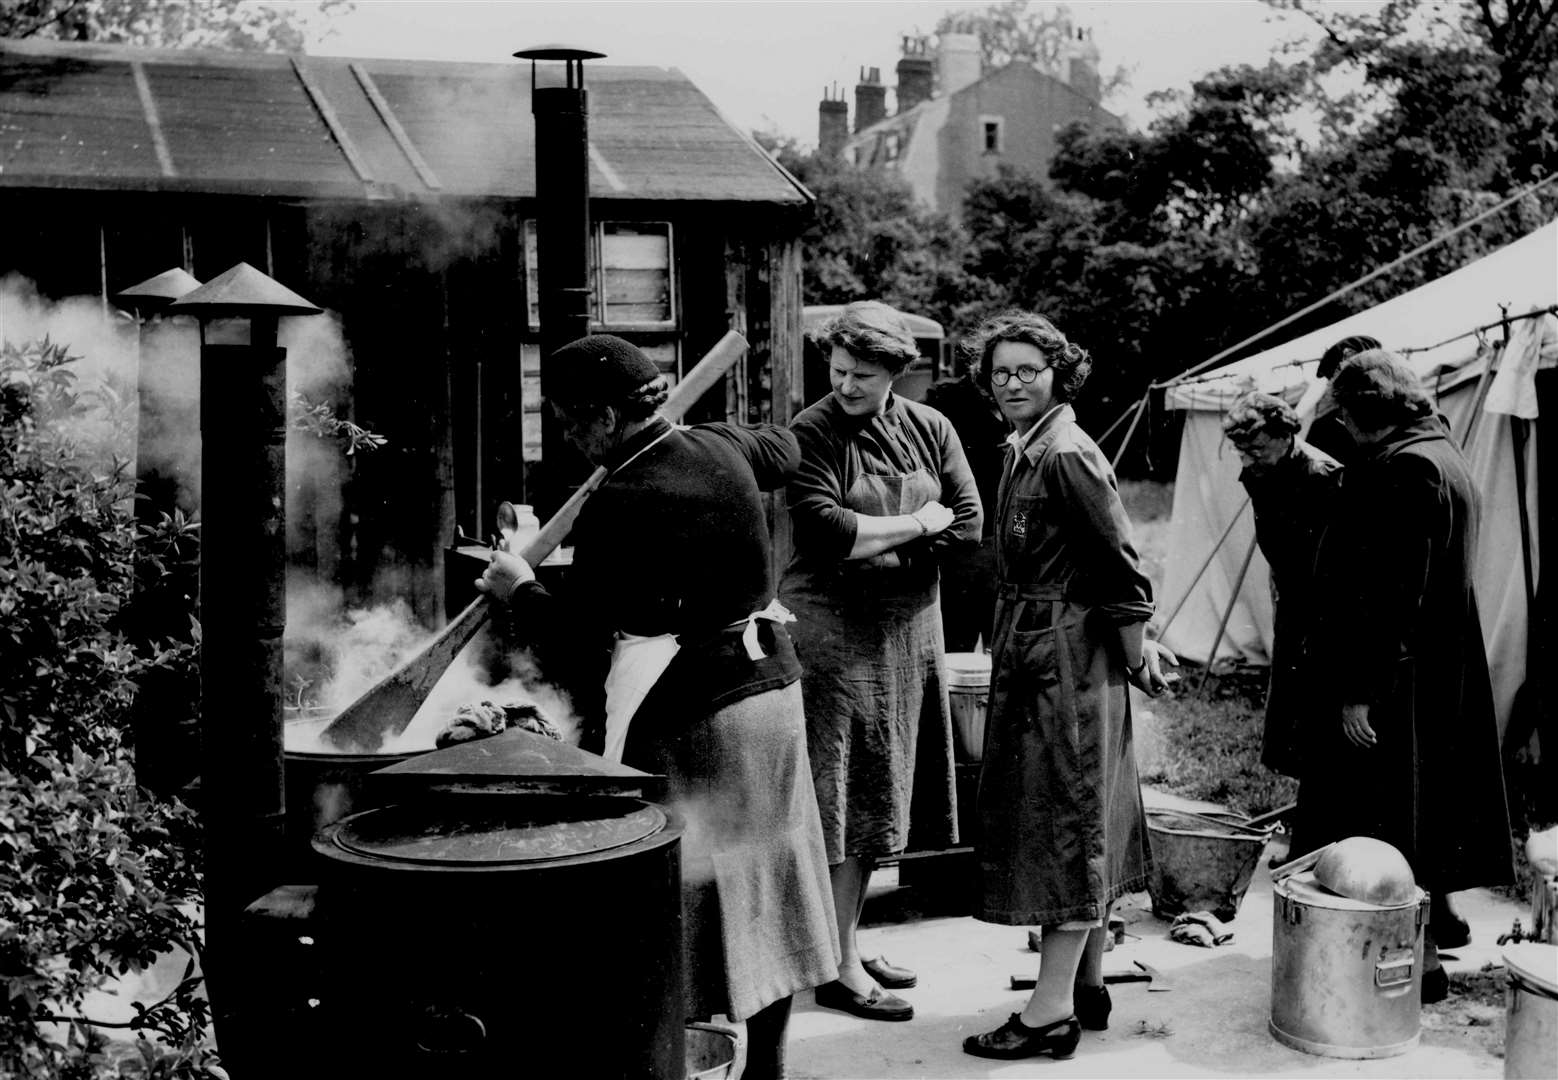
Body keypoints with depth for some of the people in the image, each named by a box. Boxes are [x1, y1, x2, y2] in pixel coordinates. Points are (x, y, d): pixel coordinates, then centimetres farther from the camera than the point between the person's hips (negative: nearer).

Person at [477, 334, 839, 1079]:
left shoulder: (616, 508, -19)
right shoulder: (724, 448, 2)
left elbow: (571, 646, -14)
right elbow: (784, 449, 28)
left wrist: (520, 589, 4)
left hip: (686, 713, -8)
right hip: (771, 684, 8)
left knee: (686, 900, 2)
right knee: (763, 885, 16)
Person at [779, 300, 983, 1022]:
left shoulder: (930, 429, 8)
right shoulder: (812, 434, -7)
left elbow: (968, 526, 1)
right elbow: (822, 530, -20)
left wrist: (873, 550, -10)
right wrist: (916, 525, -10)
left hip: (910, 628, 5)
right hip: (833, 630, -5)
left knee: (877, 796, 11)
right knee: (844, 800, -4)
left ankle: (848, 943, 23)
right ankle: (838, 970, 3)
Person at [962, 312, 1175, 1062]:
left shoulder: (1067, 456, -17)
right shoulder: (1023, 452, 12)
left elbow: (1121, 561, -16)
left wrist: (1135, 652, -9)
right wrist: (1135, 643, 17)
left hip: (1070, 657, -10)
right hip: (1030, 655, 10)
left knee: (1064, 822, -5)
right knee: (1079, 829, 15)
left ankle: (1052, 1012, 1)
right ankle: (1088, 987, 25)